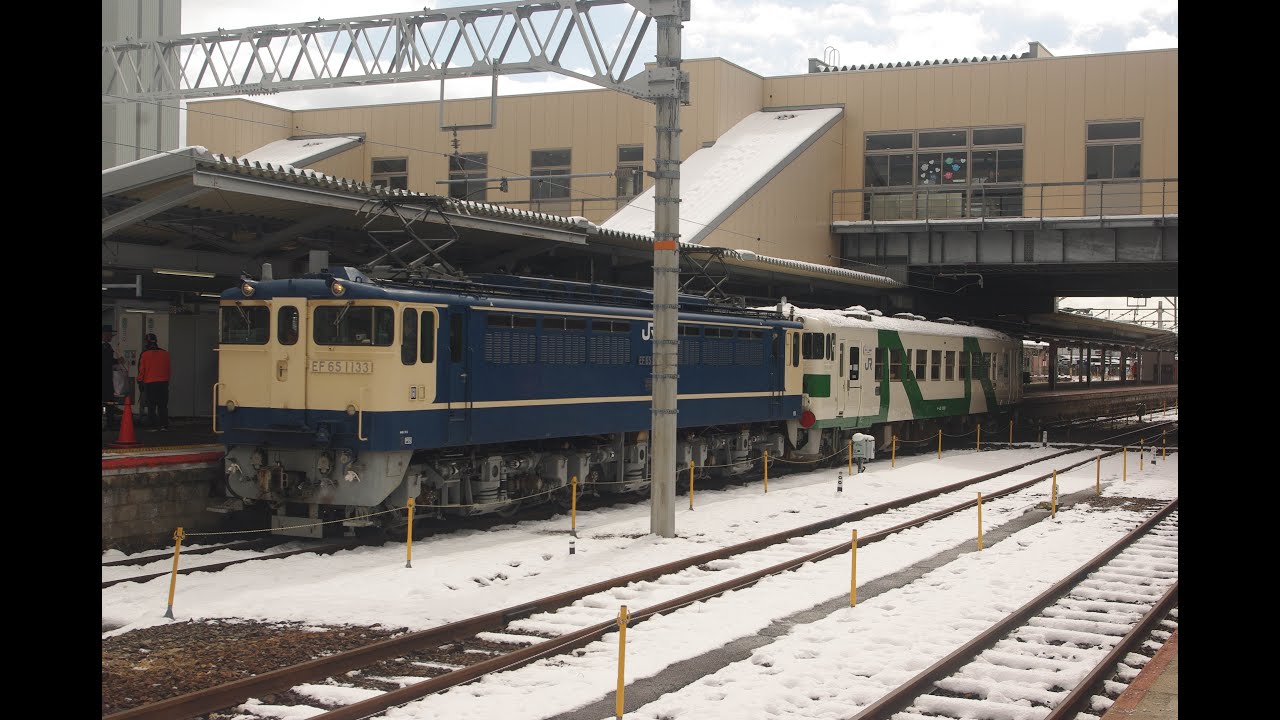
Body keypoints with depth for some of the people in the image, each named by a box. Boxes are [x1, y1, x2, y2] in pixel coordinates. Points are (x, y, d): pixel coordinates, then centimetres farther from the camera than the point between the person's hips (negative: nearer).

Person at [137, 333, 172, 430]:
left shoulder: (144, 354, -6)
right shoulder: (165, 353, 2)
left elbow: (141, 370, -2)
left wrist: (140, 382, 8)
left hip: (149, 383, -3)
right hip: (163, 382, 3)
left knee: (151, 406, 4)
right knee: (163, 406, 8)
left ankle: (154, 424, 1)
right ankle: (164, 425, 3)